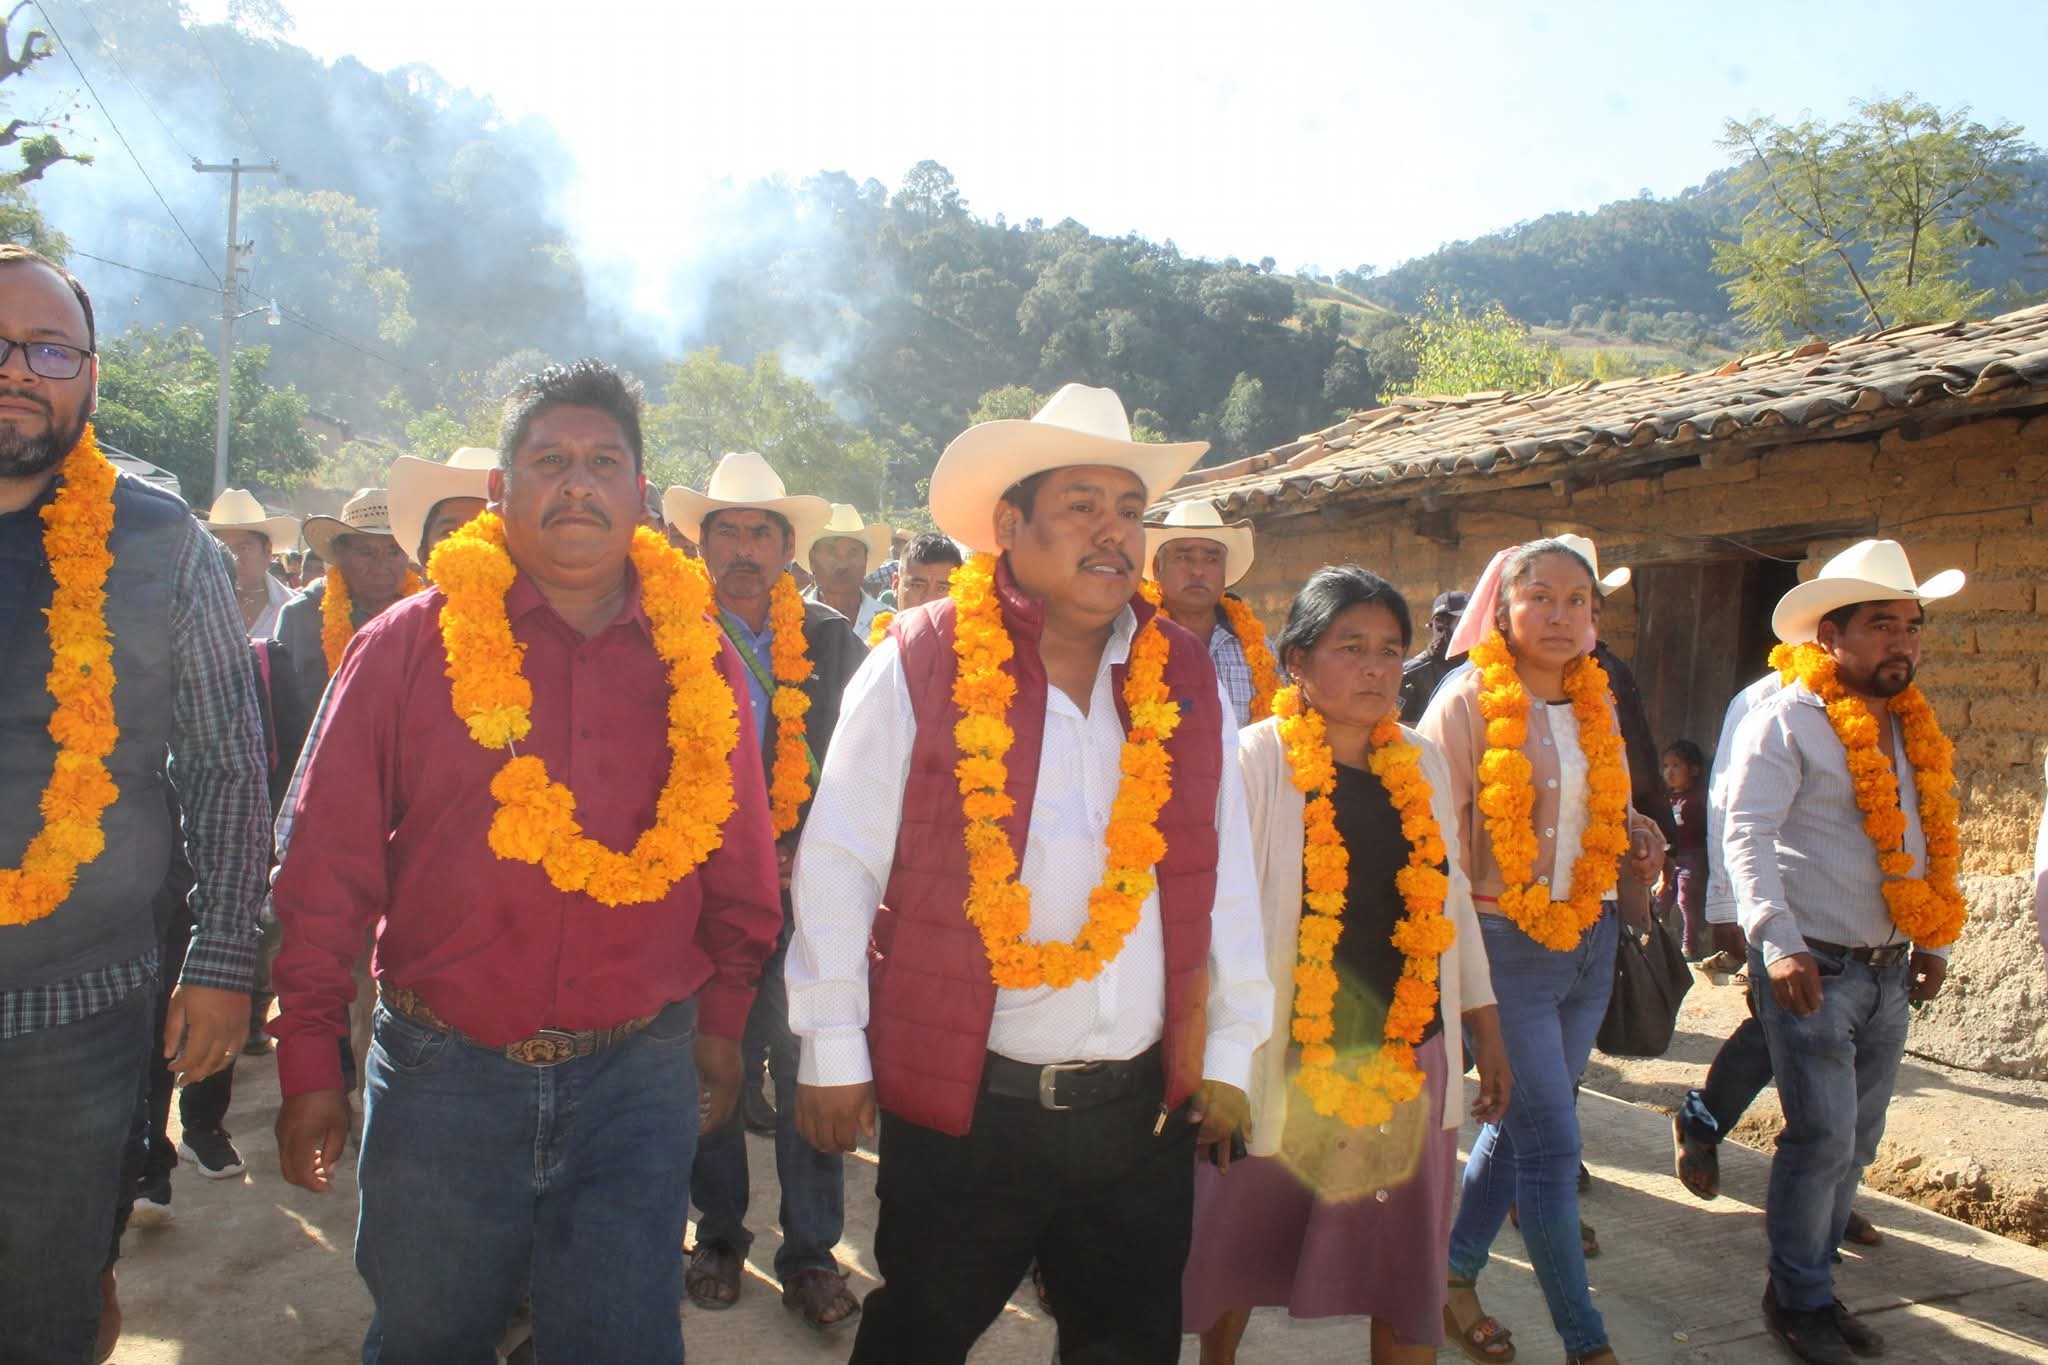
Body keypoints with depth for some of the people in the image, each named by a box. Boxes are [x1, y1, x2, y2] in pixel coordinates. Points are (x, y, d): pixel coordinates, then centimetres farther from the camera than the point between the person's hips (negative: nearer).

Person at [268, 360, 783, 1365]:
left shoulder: (697, 657, 3)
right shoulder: (409, 646, -2)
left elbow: (737, 864, 9)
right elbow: (329, 864, -1)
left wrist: (721, 1019, 11)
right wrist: (310, 1058, -1)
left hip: (640, 1078, 1)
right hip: (443, 1075, 0)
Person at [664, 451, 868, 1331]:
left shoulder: (834, 643, 5)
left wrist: (806, 855, -6)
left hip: (803, 888, 0)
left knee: (809, 1070, 1)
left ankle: (810, 1252, 17)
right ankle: (719, 1234, 29)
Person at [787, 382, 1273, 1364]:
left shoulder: (1187, 678, 4)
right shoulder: (920, 662, -7)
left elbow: (1225, 879, 9)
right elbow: (837, 864, -4)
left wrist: (1227, 1052, 10)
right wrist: (834, 1050, -4)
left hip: (1143, 1109, 4)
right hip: (959, 1103, -3)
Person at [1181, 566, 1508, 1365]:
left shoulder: (1421, 762, 5)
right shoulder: (1257, 761, -11)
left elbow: (1450, 902, 13)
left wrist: (1486, 1026, 14)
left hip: (1409, 1055, 4)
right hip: (1282, 1054, -4)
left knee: (1407, 1265, 9)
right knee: (1236, 1244, 14)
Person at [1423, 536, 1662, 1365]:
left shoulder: (1596, 704, 9)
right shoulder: (1469, 702, -10)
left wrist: (1638, 841, 1)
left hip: (1590, 939, 6)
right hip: (1509, 942, -6)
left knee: (1520, 1122, 14)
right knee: (1552, 1141, -3)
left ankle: (1454, 1279, 31)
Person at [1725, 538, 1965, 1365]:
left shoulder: (1909, 725, 12)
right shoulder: (1787, 722, -10)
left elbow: (1922, 841, 22)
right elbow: (1746, 837, -18)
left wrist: (1931, 939, 19)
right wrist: (1778, 942, -28)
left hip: (1889, 970, 7)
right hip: (1814, 968, -7)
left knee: (1855, 1142, 12)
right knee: (1823, 1137, -5)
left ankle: (1812, 1284, 25)